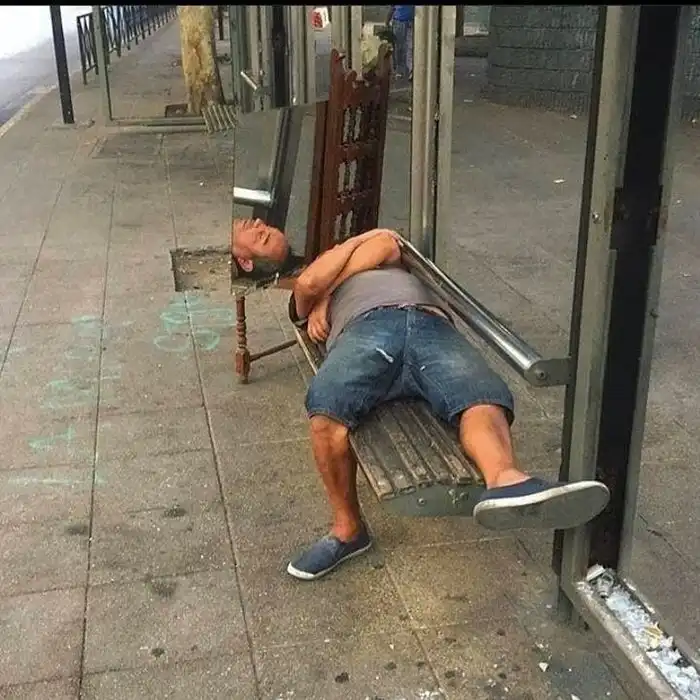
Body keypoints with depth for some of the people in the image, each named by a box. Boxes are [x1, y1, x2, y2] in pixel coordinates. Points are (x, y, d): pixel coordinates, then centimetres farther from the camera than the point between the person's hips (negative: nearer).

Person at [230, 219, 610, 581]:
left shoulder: (373, 244, 46)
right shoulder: (300, 294, 36)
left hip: (431, 323, 2)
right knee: (326, 410, -34)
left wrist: (325, 296, 24)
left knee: (485, 400, -33)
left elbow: (386, 246, 21)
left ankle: (505, 481, -60)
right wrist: (359, 239, 27)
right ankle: (347, 528, -18)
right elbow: (310, 283, 11)